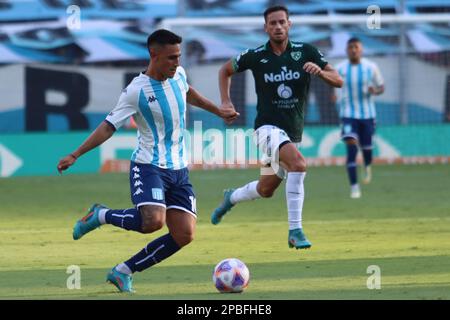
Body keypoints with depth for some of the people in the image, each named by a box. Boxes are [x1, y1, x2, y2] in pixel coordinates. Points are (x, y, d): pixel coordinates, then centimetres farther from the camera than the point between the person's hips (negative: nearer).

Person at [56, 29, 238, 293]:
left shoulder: (179, 75, 5)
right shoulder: (137, 91, -13)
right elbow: (109, 126, -9)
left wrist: (218, 111, 38)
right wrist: (75, 156, -14)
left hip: (179, 169, 7)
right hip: (149, 166, -7)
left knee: (184, 235, -6)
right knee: (153, 221, -30)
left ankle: (124, 272, 7)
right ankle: (101, 215, 0)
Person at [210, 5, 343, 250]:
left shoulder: (306, 52, -4)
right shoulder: (255, 56, -6)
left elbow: (338, 81, -5)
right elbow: (225, 70, 12)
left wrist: (320, 71, -25)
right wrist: (225, 101, 1)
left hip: (293, 133, 4)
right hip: (268, 127, -4)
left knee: (266, 190, 17)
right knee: (298, 163, -31)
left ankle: (231, 198, 49)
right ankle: (295, 231, -29)